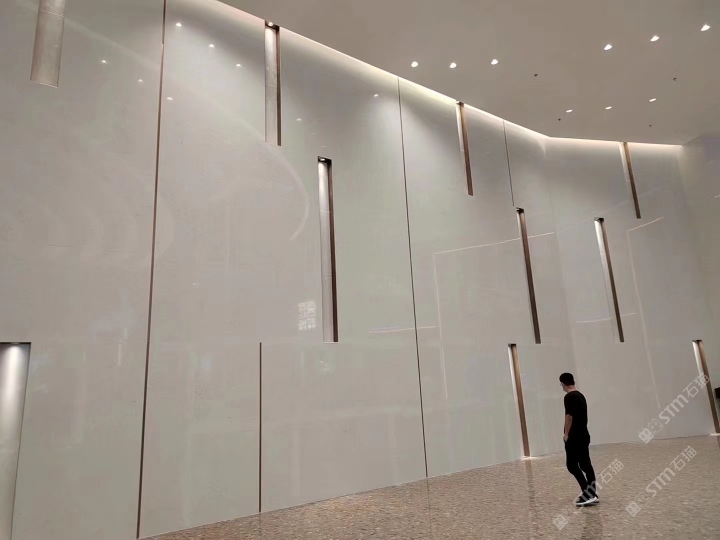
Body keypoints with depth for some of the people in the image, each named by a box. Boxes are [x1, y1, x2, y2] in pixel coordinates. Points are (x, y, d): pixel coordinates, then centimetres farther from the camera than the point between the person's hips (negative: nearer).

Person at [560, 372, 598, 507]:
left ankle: (587, 493, -6)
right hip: (584, 435, 9)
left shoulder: (569, 397, -16)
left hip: (574, 437, -9)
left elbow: (569, 416, -21)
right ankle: (592, 494, 16)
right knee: (585, 464, 12)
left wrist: (566, 434, -12)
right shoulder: (581, 396, 11)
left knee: (572, 465, -3)